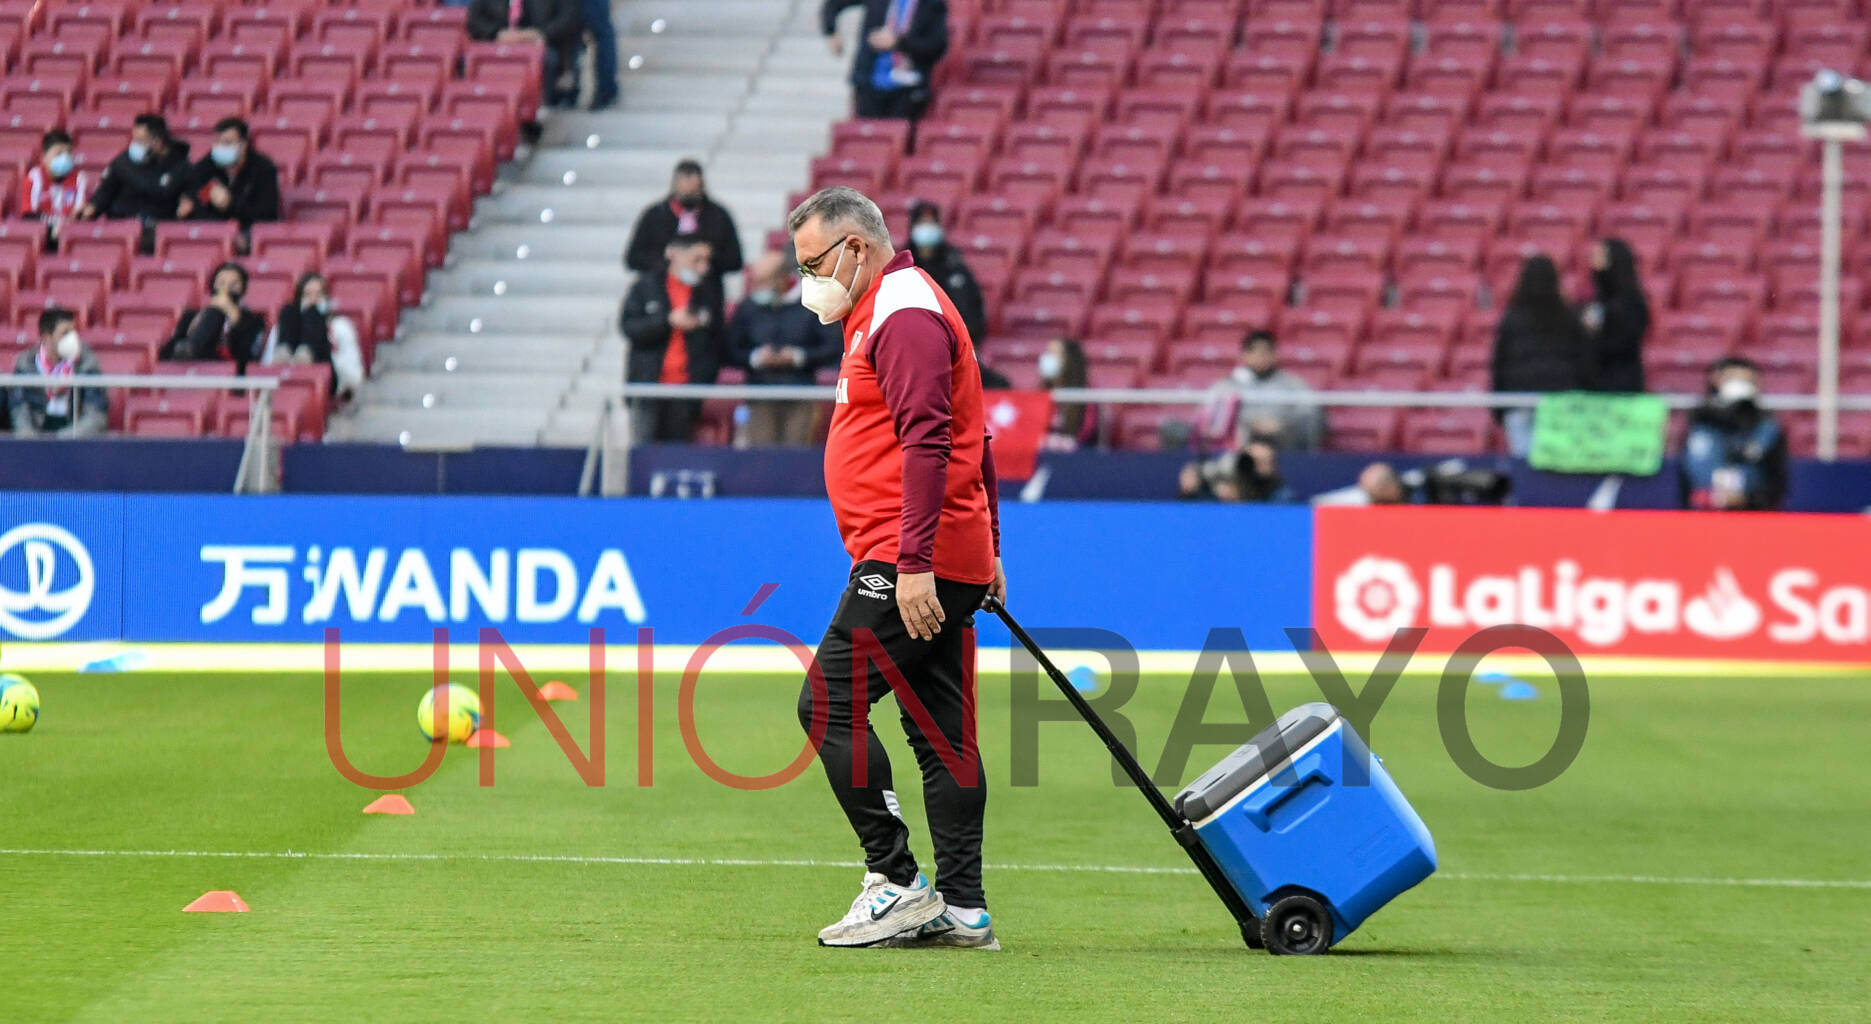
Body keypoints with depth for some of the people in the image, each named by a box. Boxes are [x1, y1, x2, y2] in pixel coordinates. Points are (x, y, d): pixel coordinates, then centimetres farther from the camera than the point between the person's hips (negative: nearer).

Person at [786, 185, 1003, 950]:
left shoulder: (904, 313, -11)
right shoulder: (889, 309, 22)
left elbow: (927, 443, -21)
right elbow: (970, 441, 26)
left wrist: (913, 563, -26)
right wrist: (987, 551, 26)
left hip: (911, 566, -11)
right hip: (955, 562, 11)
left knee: (829, 704, -10)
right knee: (940, 730, 8)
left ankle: (895, 883, -9)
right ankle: (961, 908, 8)